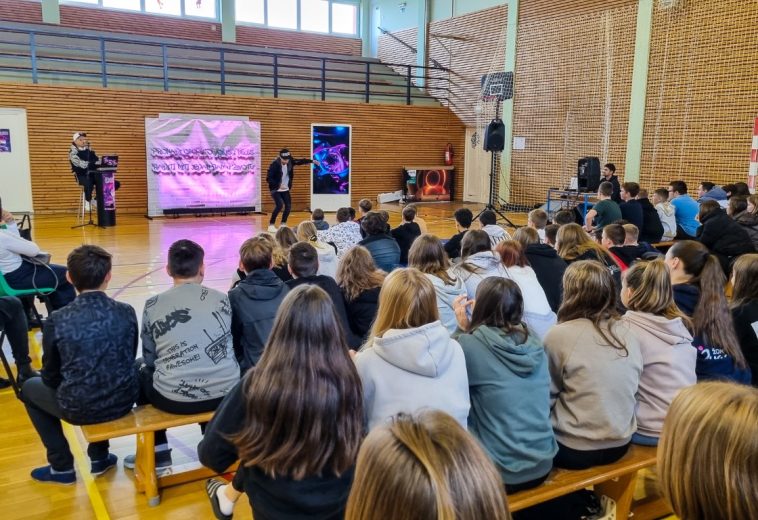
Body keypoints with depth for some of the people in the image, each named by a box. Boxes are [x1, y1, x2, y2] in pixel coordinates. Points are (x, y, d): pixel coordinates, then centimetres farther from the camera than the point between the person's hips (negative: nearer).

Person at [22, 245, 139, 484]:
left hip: (79, 409, -3)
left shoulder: (57, 320, -14)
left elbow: (51, 377, -2)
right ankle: (100, 457, 39)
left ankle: (62, 466, 28)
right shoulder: (126, 312, -7)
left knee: (29, 388, 27)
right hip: (123, 401, 3)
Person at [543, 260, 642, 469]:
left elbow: (548, 395, -6)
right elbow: (628, 391, 8)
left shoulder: (559, 335, -17)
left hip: (576, 449, -5)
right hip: (620, 443, 6)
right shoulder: (626, 333, -2)